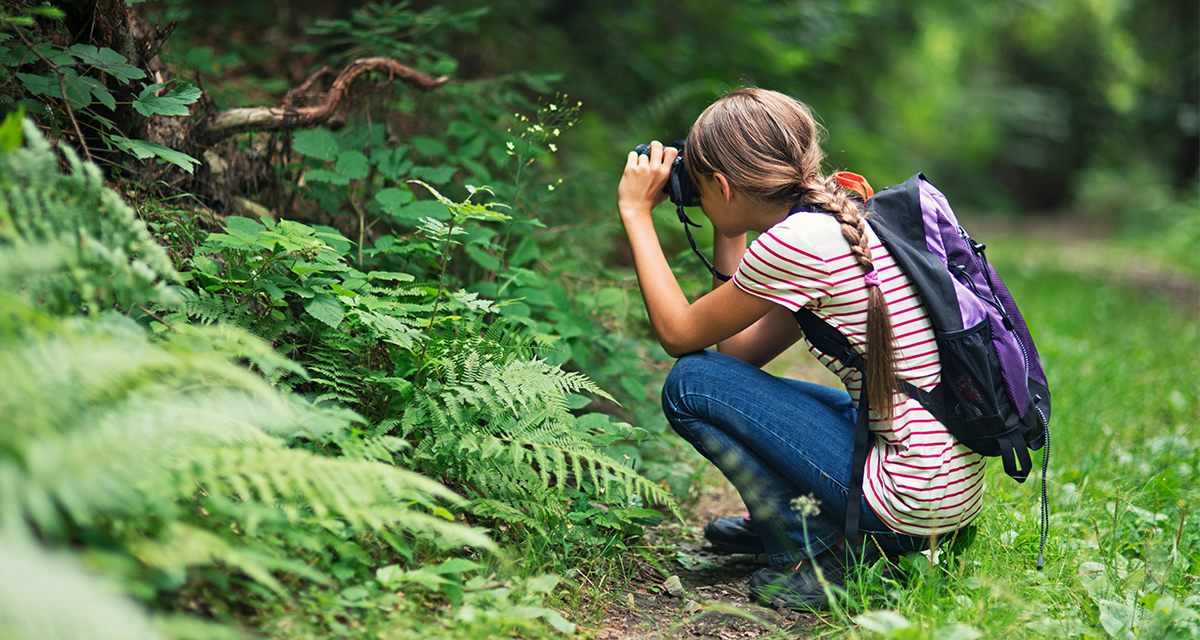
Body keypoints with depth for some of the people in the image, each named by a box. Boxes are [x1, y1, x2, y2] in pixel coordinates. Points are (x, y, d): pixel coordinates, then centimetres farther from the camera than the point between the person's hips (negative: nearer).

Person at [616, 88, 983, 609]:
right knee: (728, 378, 21)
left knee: (690, 383, -4)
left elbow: (677, 333, -5)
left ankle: (814, 554, -2)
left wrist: (636, 211, 3)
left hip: (913, 500, -9)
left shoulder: (794, 242, -18)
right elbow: (740, 350, 15)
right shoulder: (847, 223, 10)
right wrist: (729, 235, 16)